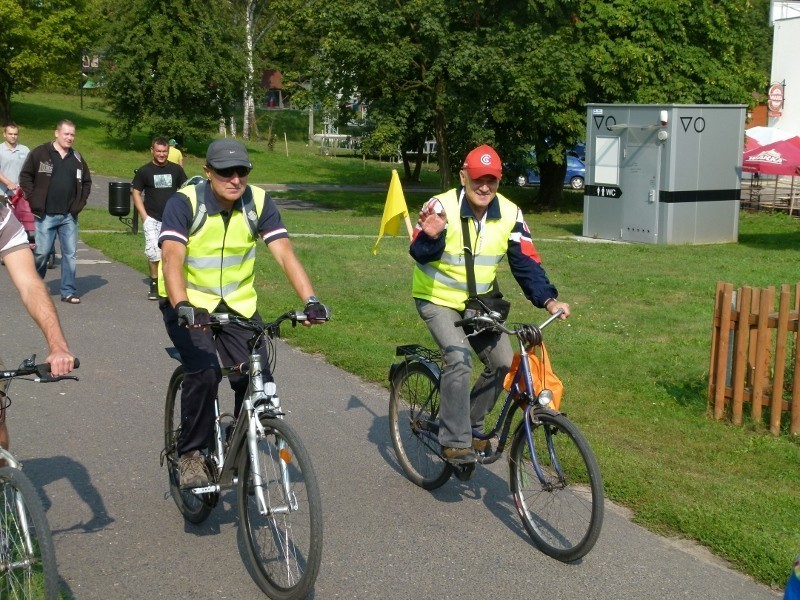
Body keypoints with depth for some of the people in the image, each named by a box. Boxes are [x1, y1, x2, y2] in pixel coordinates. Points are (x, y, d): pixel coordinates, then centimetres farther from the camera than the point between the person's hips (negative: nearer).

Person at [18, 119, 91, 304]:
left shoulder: (77, 158, 11)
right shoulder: (40, 153, -3)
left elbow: (86, 182, 20)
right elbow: (25, 176, -2)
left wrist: (80, 202, 9)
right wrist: (34, 200, -7)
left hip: (69, 216, 4)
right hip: (45, 215, -4)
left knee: (70, 253, 3)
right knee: (41, 252, 0)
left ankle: (69, 292, 9)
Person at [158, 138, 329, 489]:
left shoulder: (259, 203, -10)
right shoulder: (185, 203, -19)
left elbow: (284, 253, -18)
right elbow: (172, 258, -31)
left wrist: (310, 300, -33)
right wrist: (182, 306, -49)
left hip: (238, 303, 3)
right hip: (188, 304, -3)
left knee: (257, 380, -11)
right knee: (205, 372, -27)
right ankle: (190, 454, -5)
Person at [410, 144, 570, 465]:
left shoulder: (510, 214, -9)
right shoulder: (441, 207, -22)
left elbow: (526, 262, -9)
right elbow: (421, 255, -30)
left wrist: (548, 299, -23)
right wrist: (431, 237, -53)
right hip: (437, 299, -5)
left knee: (504, 362, -2)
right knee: (459, 359, -25)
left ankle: (472, 426, 19)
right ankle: (455, 441, -13)